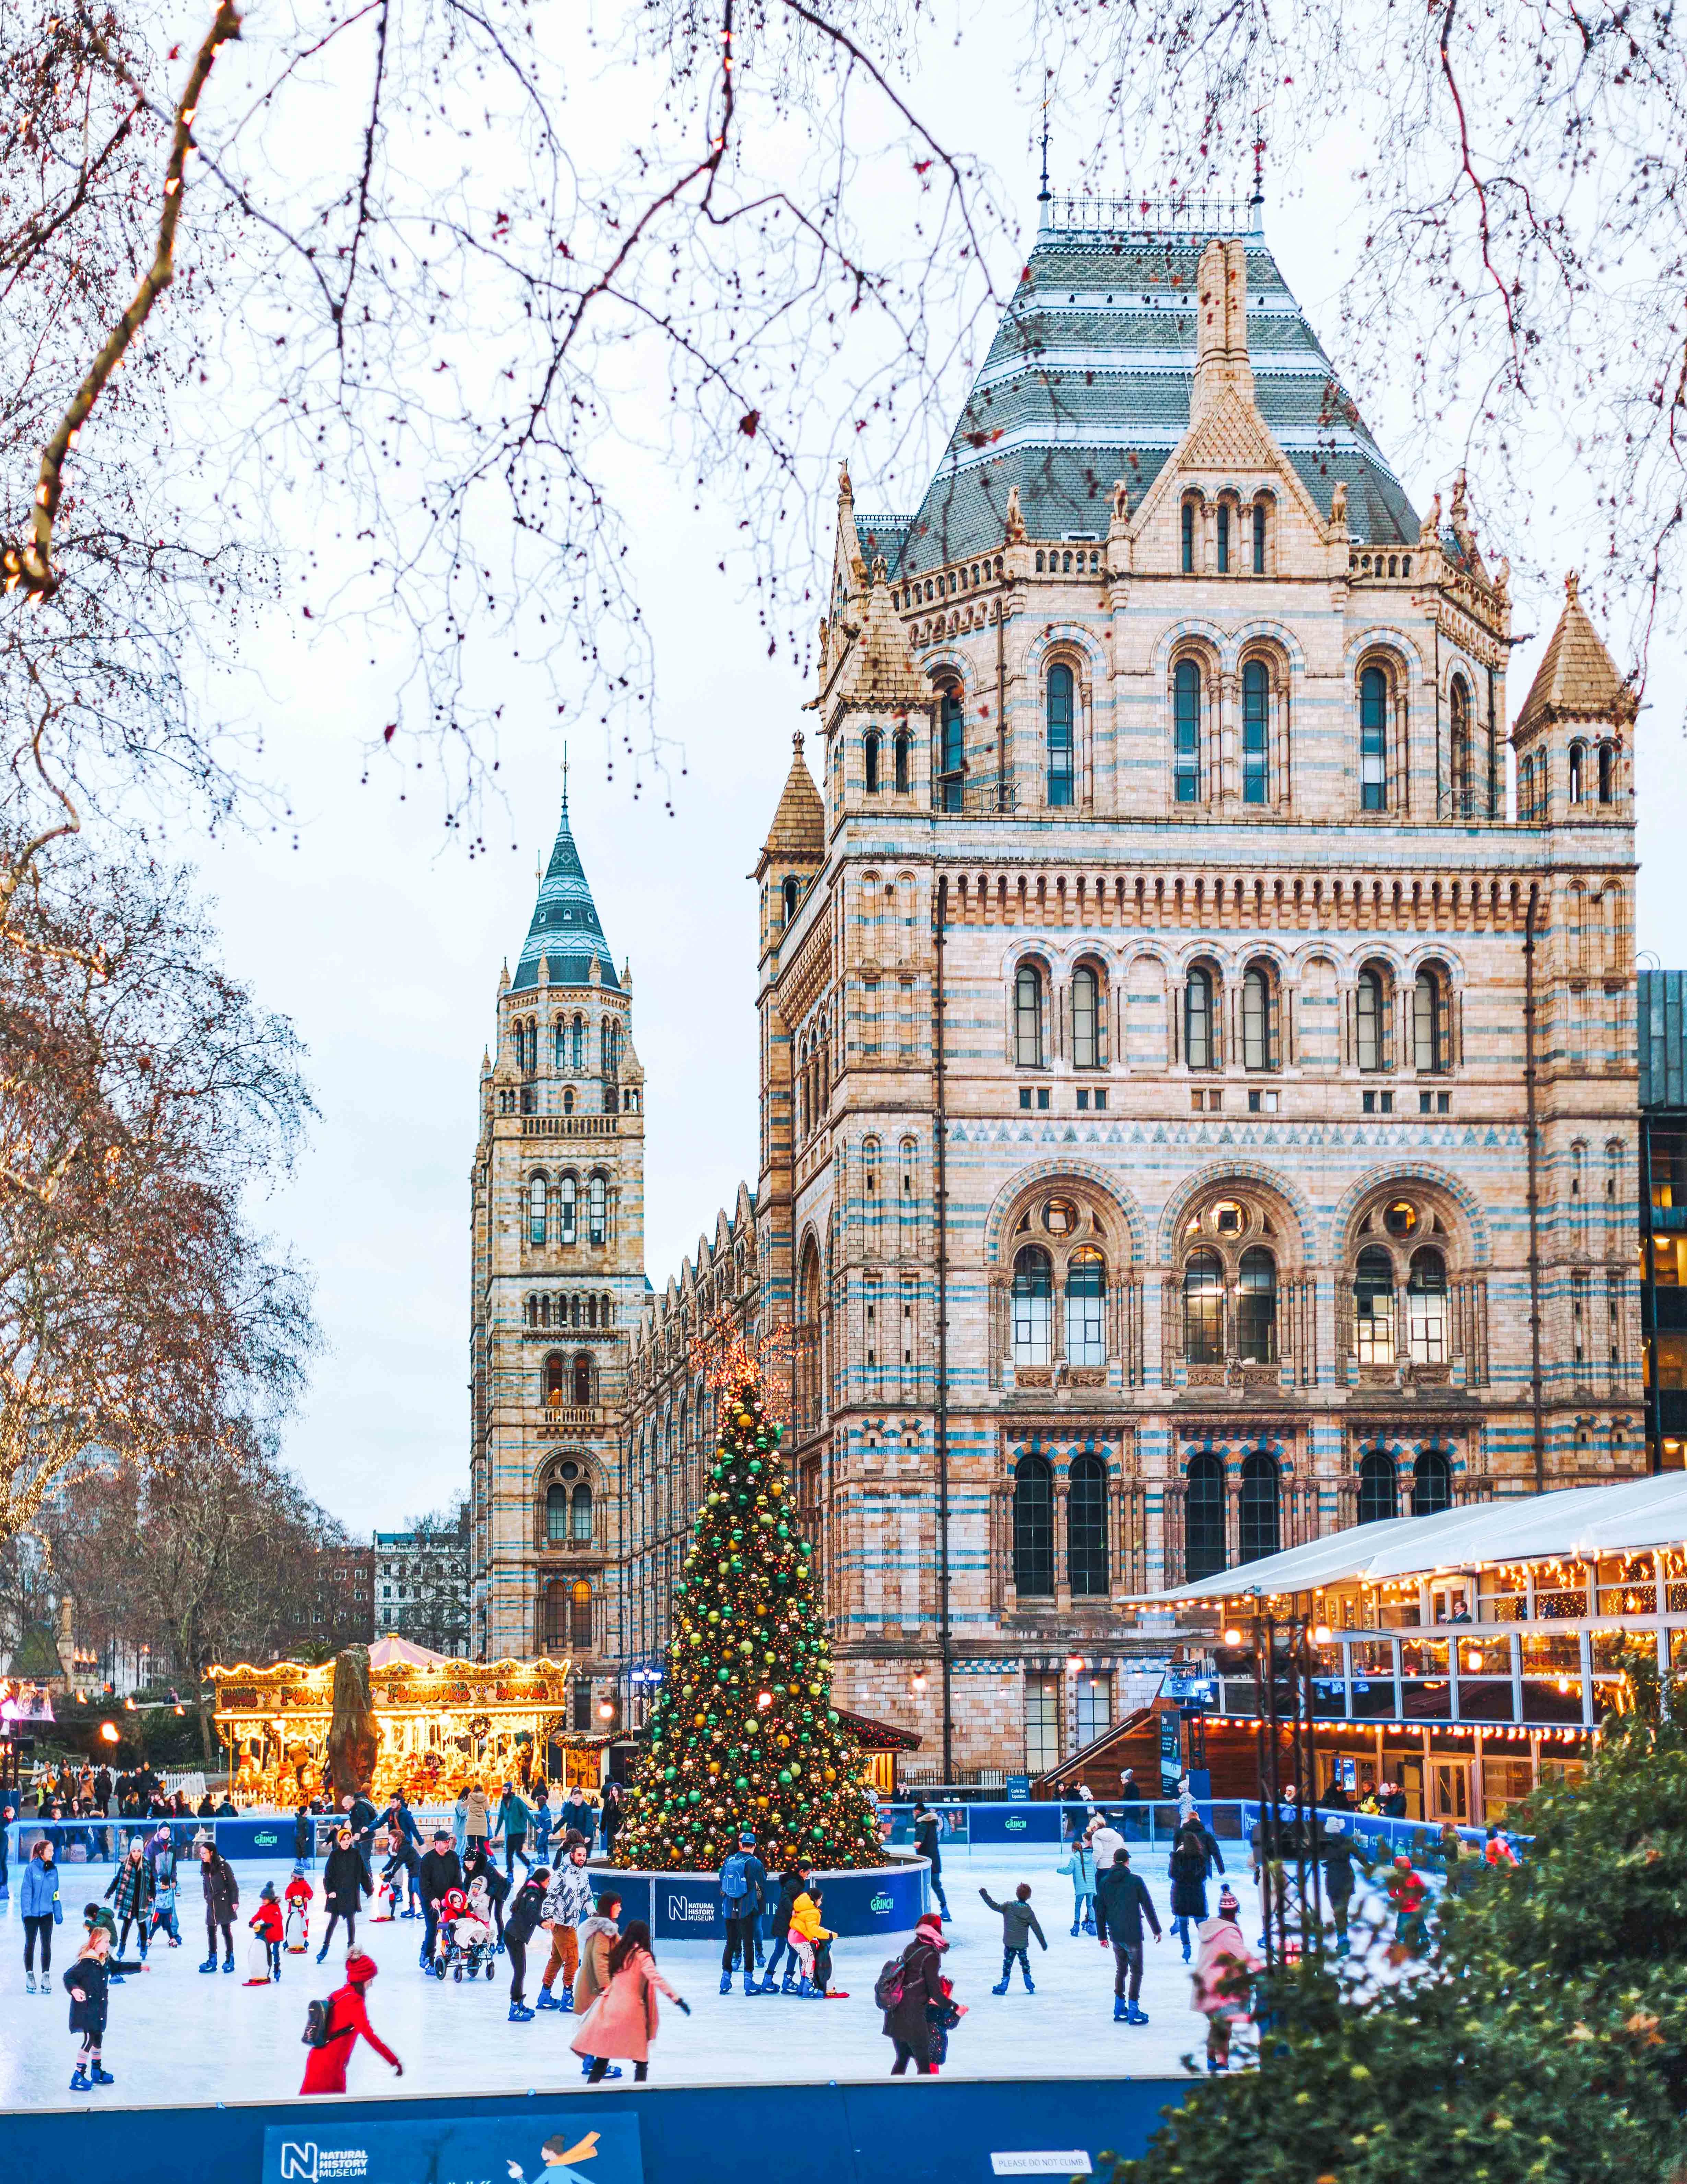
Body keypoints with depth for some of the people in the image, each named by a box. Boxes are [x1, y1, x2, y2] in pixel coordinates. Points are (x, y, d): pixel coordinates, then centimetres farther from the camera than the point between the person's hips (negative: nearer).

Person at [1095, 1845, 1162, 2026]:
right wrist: (1156, 1929, 5)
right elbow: (1148, 1907, -6)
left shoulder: (1104, 1882, 2)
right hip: (1133, 1935, -4)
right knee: (1136, 1972, 3)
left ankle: (1120, 2008, 22)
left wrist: (1102, 1935, 15)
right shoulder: (1136, 1880, -10)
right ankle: (1133, 2011, -1)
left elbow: (1100, 1911, 7)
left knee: (1121, 1970, 19)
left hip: (1115, 1936, 4)